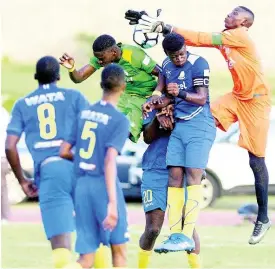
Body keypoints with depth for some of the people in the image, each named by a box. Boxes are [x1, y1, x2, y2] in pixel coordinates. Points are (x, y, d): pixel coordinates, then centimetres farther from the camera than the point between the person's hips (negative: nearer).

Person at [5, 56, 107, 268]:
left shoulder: (22, 105, 16)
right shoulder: (74, 97, 12)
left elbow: (10, 147, 10)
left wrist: (22, 180, 20)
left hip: (48, 171, 0)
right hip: (77, 166, 0)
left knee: (60, 246, -10)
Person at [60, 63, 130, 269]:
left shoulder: (84, 113, 9)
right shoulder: (120, 120, -8)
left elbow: (64, 152, 12)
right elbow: (110, 160, -19)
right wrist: (113, 202, -24)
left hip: (82, 186, 5)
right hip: (104, 186, -5)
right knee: (119, 251, 10)